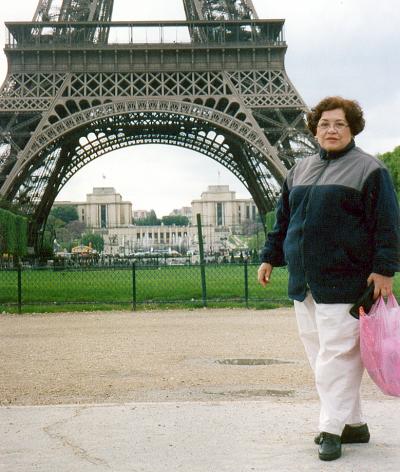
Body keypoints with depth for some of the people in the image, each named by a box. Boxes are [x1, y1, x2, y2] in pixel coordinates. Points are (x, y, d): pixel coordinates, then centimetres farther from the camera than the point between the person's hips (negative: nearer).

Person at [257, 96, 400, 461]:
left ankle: (333, 429, 2)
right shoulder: (300, 170, 16)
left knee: (336, 353, -6)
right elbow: (283, 219, 22)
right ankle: (354, 423, 19)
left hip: (343, 280, -7)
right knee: (319, 352, 9)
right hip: (303, 281, 7)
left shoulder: (368, 169, -2)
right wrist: (271, 257, 19)